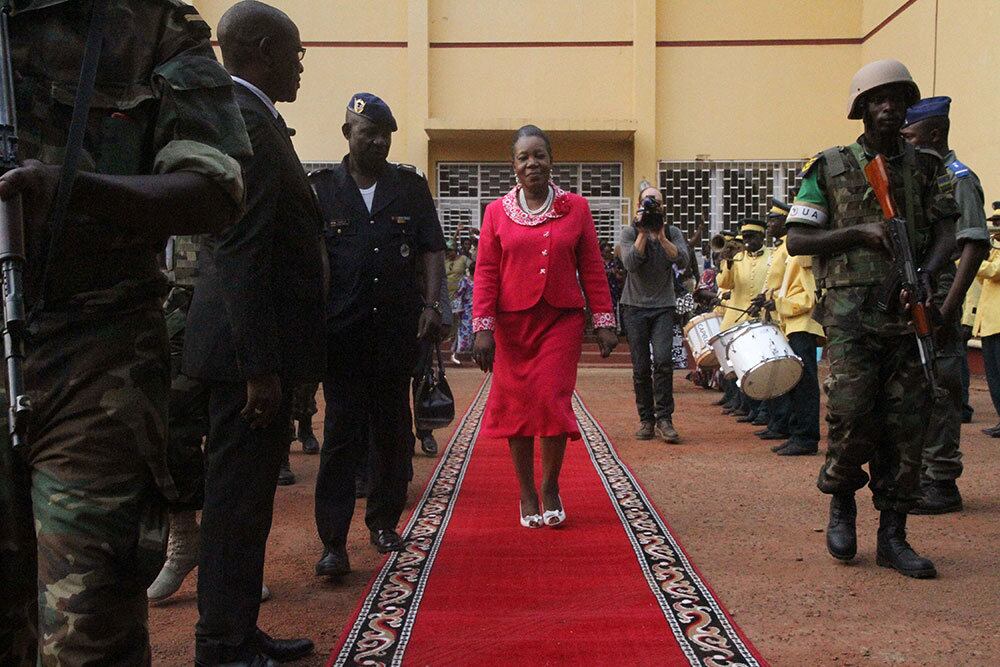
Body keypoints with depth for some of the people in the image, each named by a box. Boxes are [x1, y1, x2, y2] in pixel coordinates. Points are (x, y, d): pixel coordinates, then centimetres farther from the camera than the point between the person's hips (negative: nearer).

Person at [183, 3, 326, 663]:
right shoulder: (244, 121, -15)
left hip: (256, 347, 10)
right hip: (251, 346, -10)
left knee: (247, 495, 16)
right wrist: (260, 366, -22)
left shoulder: (254, 119, 16)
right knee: (238, 498, -1)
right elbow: (240, 257, -22)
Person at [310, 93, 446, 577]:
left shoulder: (411, 186, 9)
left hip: (398, 330, 2)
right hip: (342, 332, -2)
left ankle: (384, 521, 27)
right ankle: (333, 542, 1)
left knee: (393, 432, 11)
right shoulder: (322, 188, 6)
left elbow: (431, 250, 8)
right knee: (342, 435, -3)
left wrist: (432, 305, -5)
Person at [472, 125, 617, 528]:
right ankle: (527, 494, 18)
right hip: (513, 324, 1)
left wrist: (604, 322, 1)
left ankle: (550, 487, 13)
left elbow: (592, 269, 5)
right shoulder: (497, 212, 5)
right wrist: (483, 327, -7)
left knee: (552, 400, -7)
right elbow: (485, 272, 1)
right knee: (517, 404, 4)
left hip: (562, 320, -1)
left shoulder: (576, 208, 5)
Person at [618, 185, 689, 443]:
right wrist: (643, 232, -14)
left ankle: (664, 418, -11)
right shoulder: (630, 232, 3)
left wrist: (661, 236, -16)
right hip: (635, 307, 0)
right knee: (641, 368, 1)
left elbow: (682, 261, -10)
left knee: (663, 360, -16)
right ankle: (646, 420, 12)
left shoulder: (672, 233, 8)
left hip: (664, 306, 0)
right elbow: (630, 263, -14)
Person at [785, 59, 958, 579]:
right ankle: (841, 501, 18)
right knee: (851, 415, -11)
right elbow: (797, 240, 1)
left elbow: (946, 234, 7)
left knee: (906, 423, 2)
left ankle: (892, 535, 13)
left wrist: (925, 275, -12)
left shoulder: (928, 168, 13)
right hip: (852, 311, -3)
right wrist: (860, 231, -11)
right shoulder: (830, 168, 5)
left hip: (909, 312, 3)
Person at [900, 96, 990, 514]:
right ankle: (922, 476, 21)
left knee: (937, 392, -5)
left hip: (935, 296, -9)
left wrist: (947, 308, -22)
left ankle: (942, 484, 2)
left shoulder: (958, 178, -7)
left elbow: (975, 246, -15)